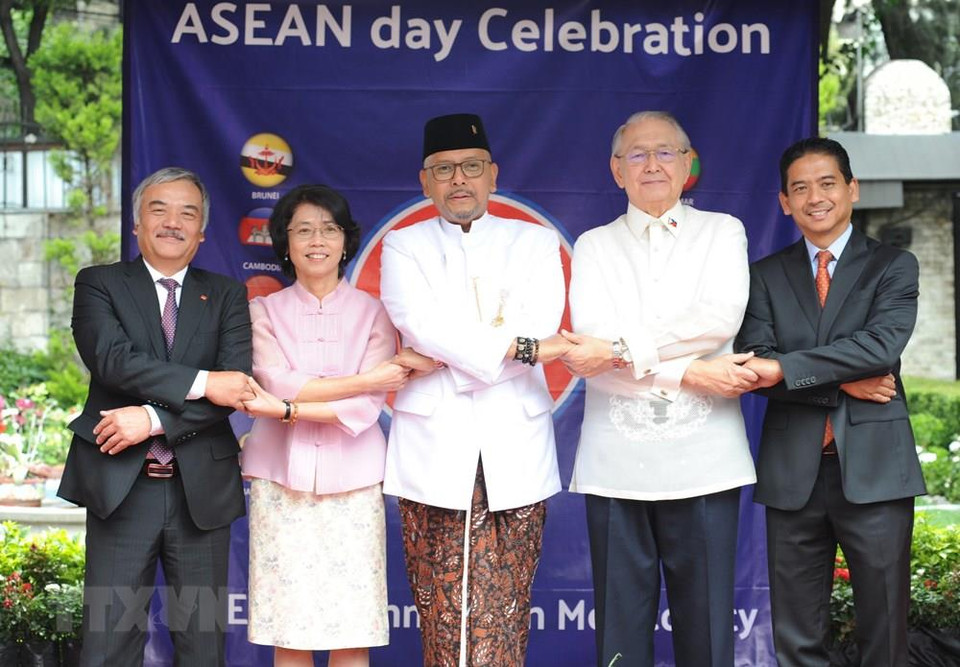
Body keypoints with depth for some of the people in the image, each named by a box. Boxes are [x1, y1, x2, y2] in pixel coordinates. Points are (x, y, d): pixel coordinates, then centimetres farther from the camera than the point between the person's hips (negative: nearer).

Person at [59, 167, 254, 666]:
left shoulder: (226, 296, 9)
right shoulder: (99, 284, 6)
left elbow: (237, 386, -6)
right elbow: (112, 359, -13)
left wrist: (154, 418, -16)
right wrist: (201, 382, -18)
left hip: (202, 488, 2)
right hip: (121, 488, -1)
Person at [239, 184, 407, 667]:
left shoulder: (371, 312, 6)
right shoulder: (265, 311, 9)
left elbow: (364, 410, -5)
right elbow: (278, 384, -8)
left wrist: (285, 409, -14)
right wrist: (363, 381, -11)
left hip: (351, 481, 0)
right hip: (281, 479, 1)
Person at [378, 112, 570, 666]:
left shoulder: (536, 242, 13)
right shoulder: (404, 246, 12)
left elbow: (540, 325, -5)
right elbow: (421, 324, -7)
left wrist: (446, 355, -10)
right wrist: (518, 346, -14)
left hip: (514, 454, 0)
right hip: (434, 450, 0)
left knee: (504, 617, -4)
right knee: (441, 617, -1)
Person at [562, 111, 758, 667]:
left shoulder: (722, 232, 11)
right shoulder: (594, 246, 12)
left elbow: (721, 318, -9)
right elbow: (587, 354, -3)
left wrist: (621, 348, -12)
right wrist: (688, 374, -11)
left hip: (702, 461, -1)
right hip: (617, 462, 1)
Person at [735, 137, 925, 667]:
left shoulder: (893, 266, 6)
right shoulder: (767, 275, 12)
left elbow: (882, 344, -12)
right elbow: (755, 365, -2)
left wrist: (783, 368, -18)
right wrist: (842, 383, -14)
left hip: (873, 469, -2)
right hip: (792, 472, 2)